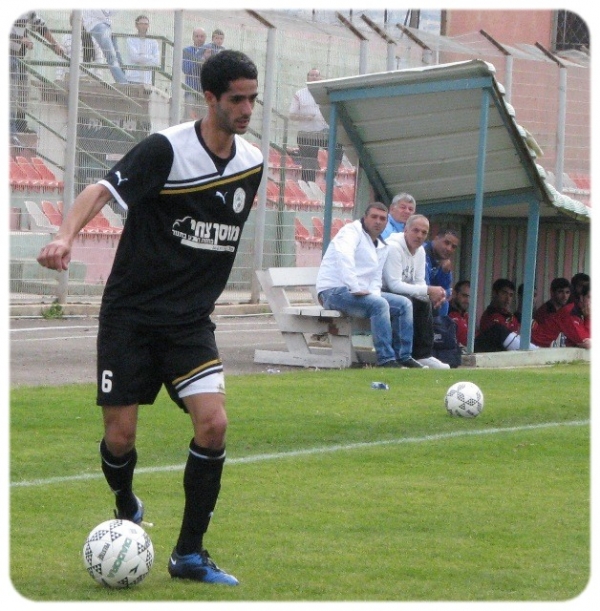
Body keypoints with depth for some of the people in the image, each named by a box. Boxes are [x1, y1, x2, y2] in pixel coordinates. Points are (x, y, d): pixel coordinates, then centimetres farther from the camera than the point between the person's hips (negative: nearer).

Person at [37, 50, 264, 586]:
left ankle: (189, 553, -2)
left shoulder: (252, 162, 5)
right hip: (131, 314, -4)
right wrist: (66, 236, -43)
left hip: (191, 320, 4)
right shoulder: (167, 149, -14)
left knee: (213, 423, -15)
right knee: (120, 437, -3)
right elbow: (102, 191, -25)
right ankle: (127, 510, 32)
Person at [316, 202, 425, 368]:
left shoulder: (382, 247, 20)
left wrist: (374, 292, -4)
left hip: (360, 292, 9)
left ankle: (403, 356, 1)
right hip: (334, 291, -9)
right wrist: (355, 289, -31)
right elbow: (344, 257, -27)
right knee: (379, 304, -31)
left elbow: (375, 279, 21)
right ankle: (386, 359, -31)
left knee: (404, 304, 0)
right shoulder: (352, 231, -7)